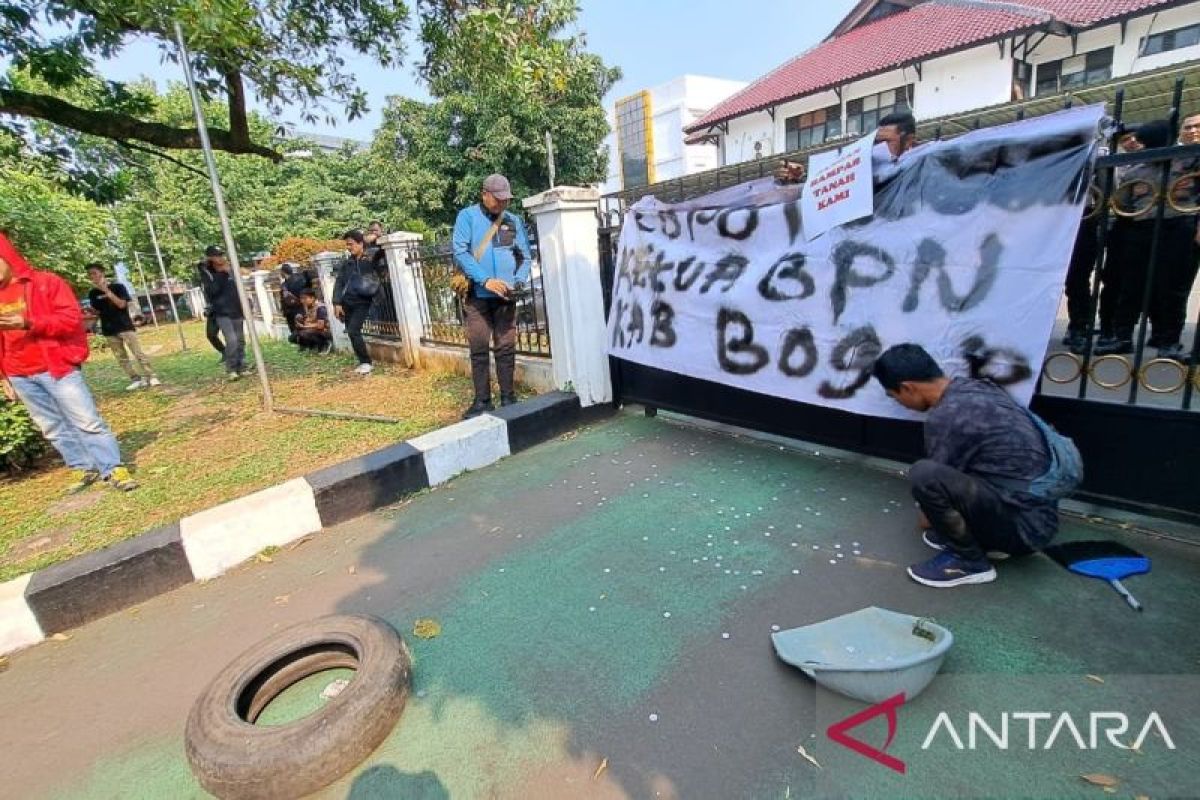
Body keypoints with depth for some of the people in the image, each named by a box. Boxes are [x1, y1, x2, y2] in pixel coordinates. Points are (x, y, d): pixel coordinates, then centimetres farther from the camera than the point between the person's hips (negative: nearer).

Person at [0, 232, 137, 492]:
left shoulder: (46, 282, 0)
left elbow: (72, 318, -9)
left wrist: (28, 323, -20)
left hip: (55, 367, -5)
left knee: (88, 421, -5)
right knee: (53, 428, 8)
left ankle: (113, 469, -2)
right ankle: (83, 468, 16)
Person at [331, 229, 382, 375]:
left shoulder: (371, 260, -3)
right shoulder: (346, 263, 10)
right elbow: (339, 283, 7)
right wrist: (337, 303, -1)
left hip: (362, 303, -5)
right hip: (347, 303, 6)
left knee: (353, 331, -16)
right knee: (352, 333, 8)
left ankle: (366, 363, -5)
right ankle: (363, 363, 20)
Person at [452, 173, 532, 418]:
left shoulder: (514, 221, 10)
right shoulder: (467, 216, 1)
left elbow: (525, 257, 10)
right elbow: (460, 253, -8)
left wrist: (517, 282, -9)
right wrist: (485, 280, -18)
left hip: (505, 297, 2)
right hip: (477, 295, -2)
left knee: (506, 348, 4)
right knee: (479, 349, 1)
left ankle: (508, 398, 13)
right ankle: (482, 400, 10)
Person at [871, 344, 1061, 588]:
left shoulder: (945, 417, -23)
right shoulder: (976, 386, 5)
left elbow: (934, 477, -8)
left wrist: (926, 518, 14)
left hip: (1024, 527, -9)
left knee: (924, 475, -28)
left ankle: (970, 561, -6)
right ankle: (986, 536, 16)